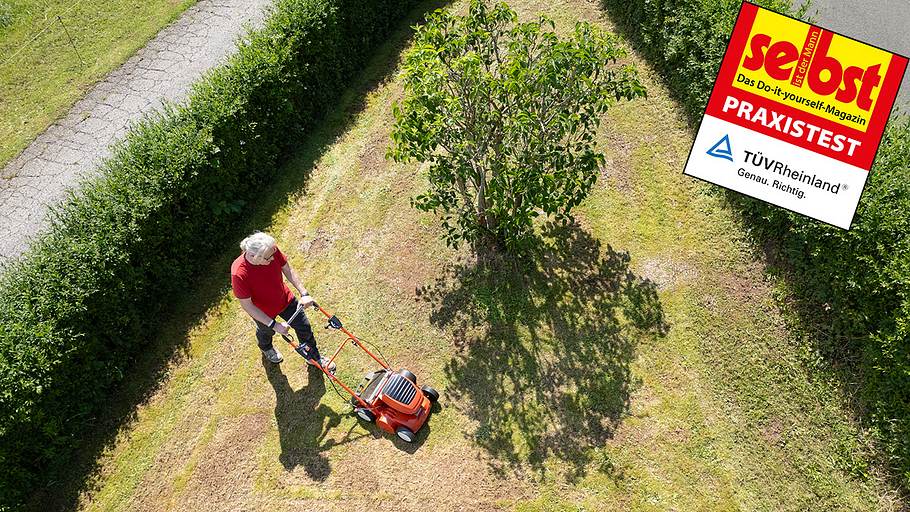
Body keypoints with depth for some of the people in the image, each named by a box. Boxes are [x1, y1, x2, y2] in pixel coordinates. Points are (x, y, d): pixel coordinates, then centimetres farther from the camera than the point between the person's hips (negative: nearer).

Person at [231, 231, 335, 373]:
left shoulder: (272, 251, -31)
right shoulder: (239, 274, -42)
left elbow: (288, 270, -12)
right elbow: (247, 306, -31)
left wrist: (304, 293, -16)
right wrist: (274, 325, -30)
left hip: (285, 299, 3)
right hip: (264, 312, -3)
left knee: (304, 327, 18)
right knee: (266, 332, 30)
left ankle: (313, 356, 48)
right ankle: (266, 348, 68)